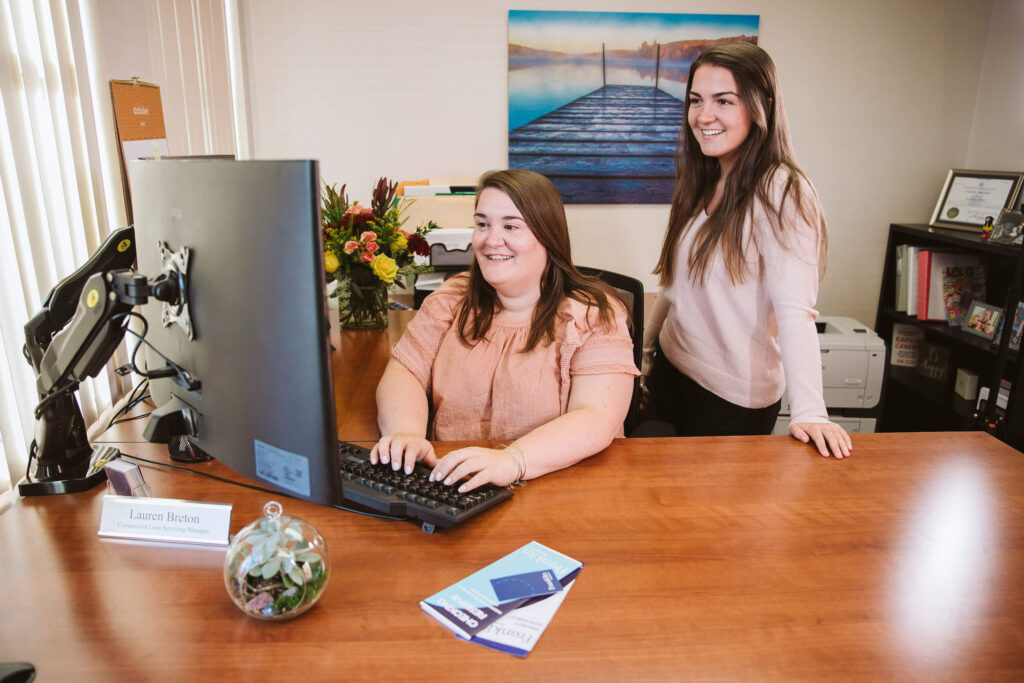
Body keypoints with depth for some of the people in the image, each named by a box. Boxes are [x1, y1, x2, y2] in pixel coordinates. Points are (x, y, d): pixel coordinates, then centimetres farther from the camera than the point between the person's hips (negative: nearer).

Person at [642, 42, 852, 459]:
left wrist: (808, 411, -35)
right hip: (671, 370, 7)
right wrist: (642, 355, 11)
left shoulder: (781, 193, -18)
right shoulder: (701, 183, 5)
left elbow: (794, 308, -27)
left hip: (734, 396, -7)